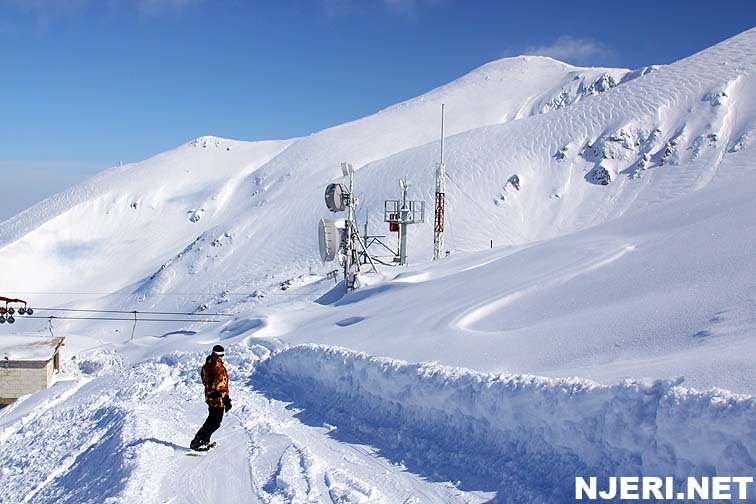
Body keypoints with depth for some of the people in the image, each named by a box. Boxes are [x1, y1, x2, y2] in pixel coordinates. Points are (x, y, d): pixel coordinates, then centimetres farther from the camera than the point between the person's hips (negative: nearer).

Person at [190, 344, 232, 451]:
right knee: (215, 423, -2)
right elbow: (221, 385, -23)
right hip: (218, 399, -9)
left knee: (211, 419, 24)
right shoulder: (219, 367, -20)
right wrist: (226, 400, -19)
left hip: (209, 397, 9)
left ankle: (205, 441, 29)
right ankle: (197, 443, -4)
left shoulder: (206, 365, 7)